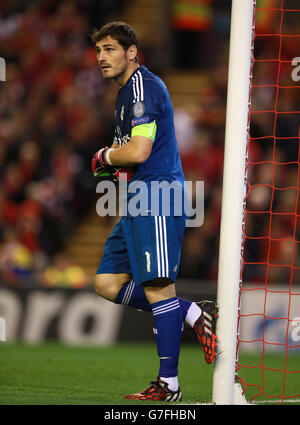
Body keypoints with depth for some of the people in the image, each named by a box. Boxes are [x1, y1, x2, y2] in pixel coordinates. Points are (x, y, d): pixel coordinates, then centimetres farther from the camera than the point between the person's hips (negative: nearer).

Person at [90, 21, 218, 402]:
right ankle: (196, 316, 11)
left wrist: (104, 157, -3)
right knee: (108, 283, 7)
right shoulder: (127, 91, 20)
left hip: (156, 199, -11)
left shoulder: (144, 86, -12)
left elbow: (138, 152, -22)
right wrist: (113, 167, 13)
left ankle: (169, 384, -8)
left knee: (157, 288, -10)